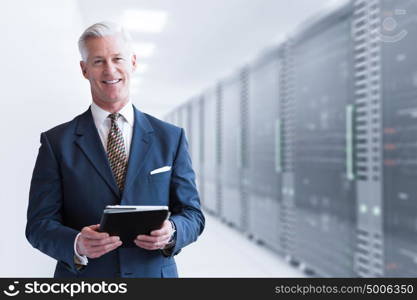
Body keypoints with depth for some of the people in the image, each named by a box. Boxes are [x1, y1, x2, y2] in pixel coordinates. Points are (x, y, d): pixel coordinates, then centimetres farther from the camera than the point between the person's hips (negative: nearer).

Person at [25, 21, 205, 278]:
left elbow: (192, 214, 1)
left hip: (155, 274, 1)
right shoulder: (56, 142, -3)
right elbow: (39, 223, -5)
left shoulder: (171, 138, -1)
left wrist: (170, 232, -20)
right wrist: (77, 245, -23)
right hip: (83, 280, -1)